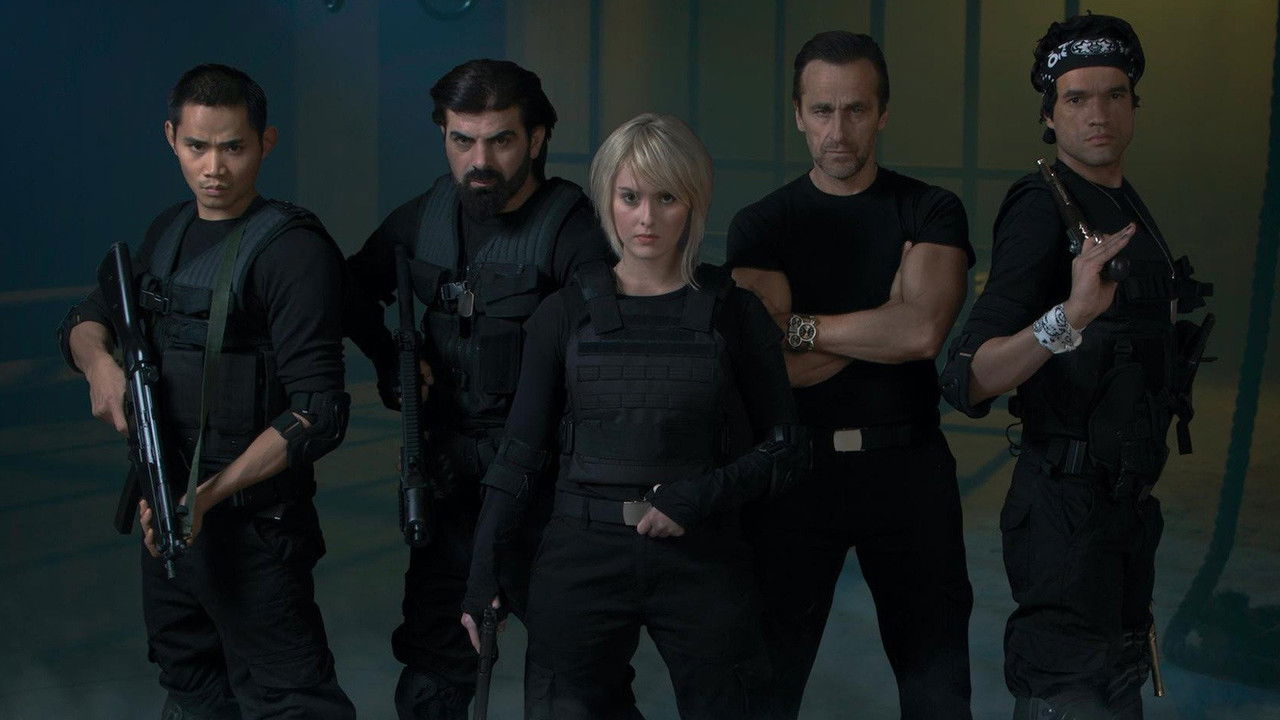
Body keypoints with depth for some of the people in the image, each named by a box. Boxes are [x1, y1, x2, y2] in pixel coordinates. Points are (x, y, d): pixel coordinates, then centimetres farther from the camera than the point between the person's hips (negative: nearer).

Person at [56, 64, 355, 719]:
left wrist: (210, 494, -26)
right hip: (166, 514, 8)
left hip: (252, 524, -8)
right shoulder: (168, 233, 10)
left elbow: (319, 414, -20)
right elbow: (84, 319, 18)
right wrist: (98, 360, -6)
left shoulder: (292, 250, -15)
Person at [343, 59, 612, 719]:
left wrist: (478, 456, -19)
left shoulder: (576, 233, -15)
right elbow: (355, 289, 23)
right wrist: (389, 356, 5)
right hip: (451, 488, 5)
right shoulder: (424, 219, 4)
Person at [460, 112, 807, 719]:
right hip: (584, 558, 1)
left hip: (703, 561, 0)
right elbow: (521, 453, 7)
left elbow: (785, 449, 4)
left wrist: (703, 494, -12)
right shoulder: (564, 315, 4)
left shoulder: (734, 313, 2)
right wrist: (483, 574, 3)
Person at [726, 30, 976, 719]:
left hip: (906, 463, 0)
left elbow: (923, 331, -16)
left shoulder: (931, 213, 2)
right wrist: (885, 324, -9)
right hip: (797, 464, 0)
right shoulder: (761, 225, 3)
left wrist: (798, 326, -10)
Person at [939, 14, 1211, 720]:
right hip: (1071, 501, -9)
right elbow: (968, 381, -29)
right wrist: (1069, 316, -42)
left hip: (1126, 497, 9)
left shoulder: (1124, 205, 10)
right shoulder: (1042, 210, -18)